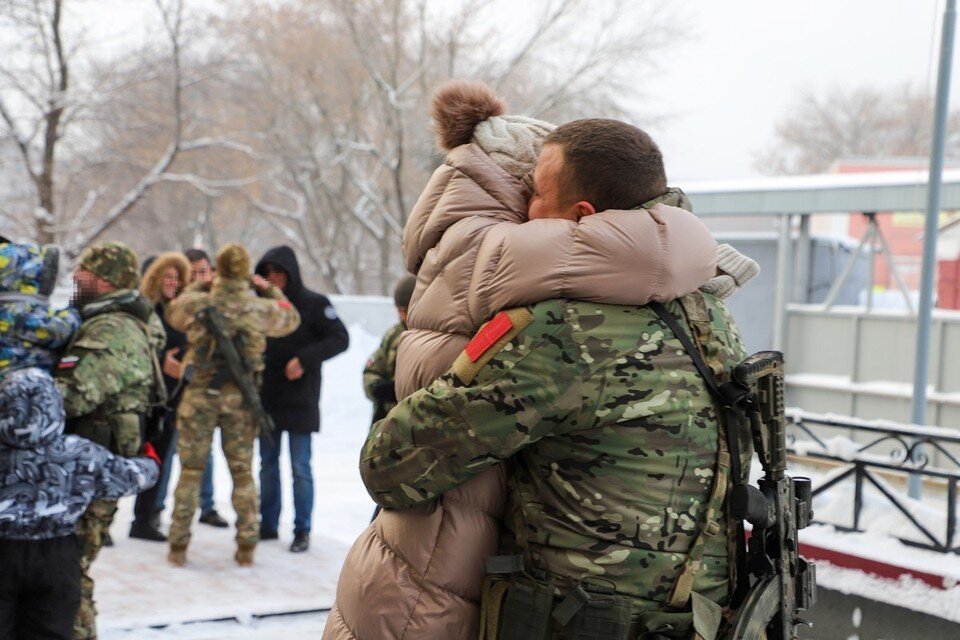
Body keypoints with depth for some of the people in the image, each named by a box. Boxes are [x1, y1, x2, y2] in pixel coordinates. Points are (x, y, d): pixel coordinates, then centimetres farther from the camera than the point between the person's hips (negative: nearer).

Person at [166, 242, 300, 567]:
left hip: (200, 393, 0)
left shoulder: (197, 303, -9)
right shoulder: (259, 308, -7)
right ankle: (246, 547, 12)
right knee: (243, 471, 11)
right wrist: (269, 290, 23)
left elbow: (172, 312, 13)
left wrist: (200, 286, 20)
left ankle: (178, 546, 12)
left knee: (190, 469, 9)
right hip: (240, 397, 1)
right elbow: (291, 318, 12)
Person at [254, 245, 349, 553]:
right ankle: (268, 524, 21)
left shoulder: (314, 304, -5)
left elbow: (340, 338, -9)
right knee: (267, 464, 11)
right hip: (266, 399, 5)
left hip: (300, 400, -4)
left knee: (300, 467, 0)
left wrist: (305, 359, -18)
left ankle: (302, 530, 8)